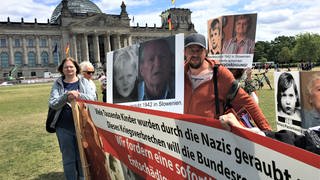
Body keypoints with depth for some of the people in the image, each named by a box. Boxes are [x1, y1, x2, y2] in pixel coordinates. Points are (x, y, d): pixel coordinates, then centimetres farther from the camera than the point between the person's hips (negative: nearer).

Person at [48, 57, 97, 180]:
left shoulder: (84, 82, 3)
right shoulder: (58, 84, 3)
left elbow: (93, 98, -6)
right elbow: (52, 104, -5)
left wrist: (79, 95, -24)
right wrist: (66, 97, -22)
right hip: (64, 127, 0)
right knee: (68, 158, 12)